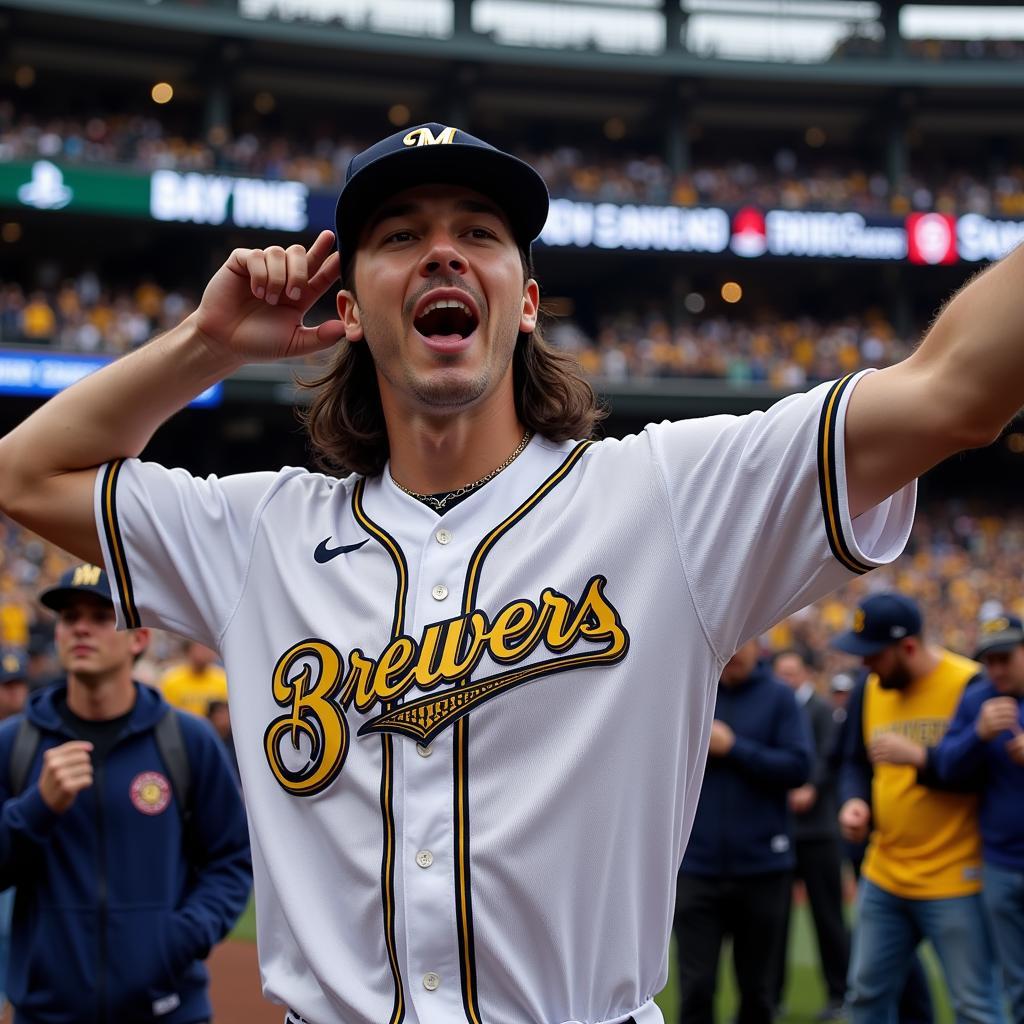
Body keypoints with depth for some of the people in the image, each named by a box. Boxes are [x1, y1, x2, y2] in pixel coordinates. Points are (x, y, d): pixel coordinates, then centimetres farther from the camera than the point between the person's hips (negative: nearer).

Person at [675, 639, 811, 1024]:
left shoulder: (778, 697, 0)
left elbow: (798, 767, -9)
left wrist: (733, 747, -14)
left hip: (762, 868, 0)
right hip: (697, 867, 0)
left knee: (757, 991, 12)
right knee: (696, 990, -2)